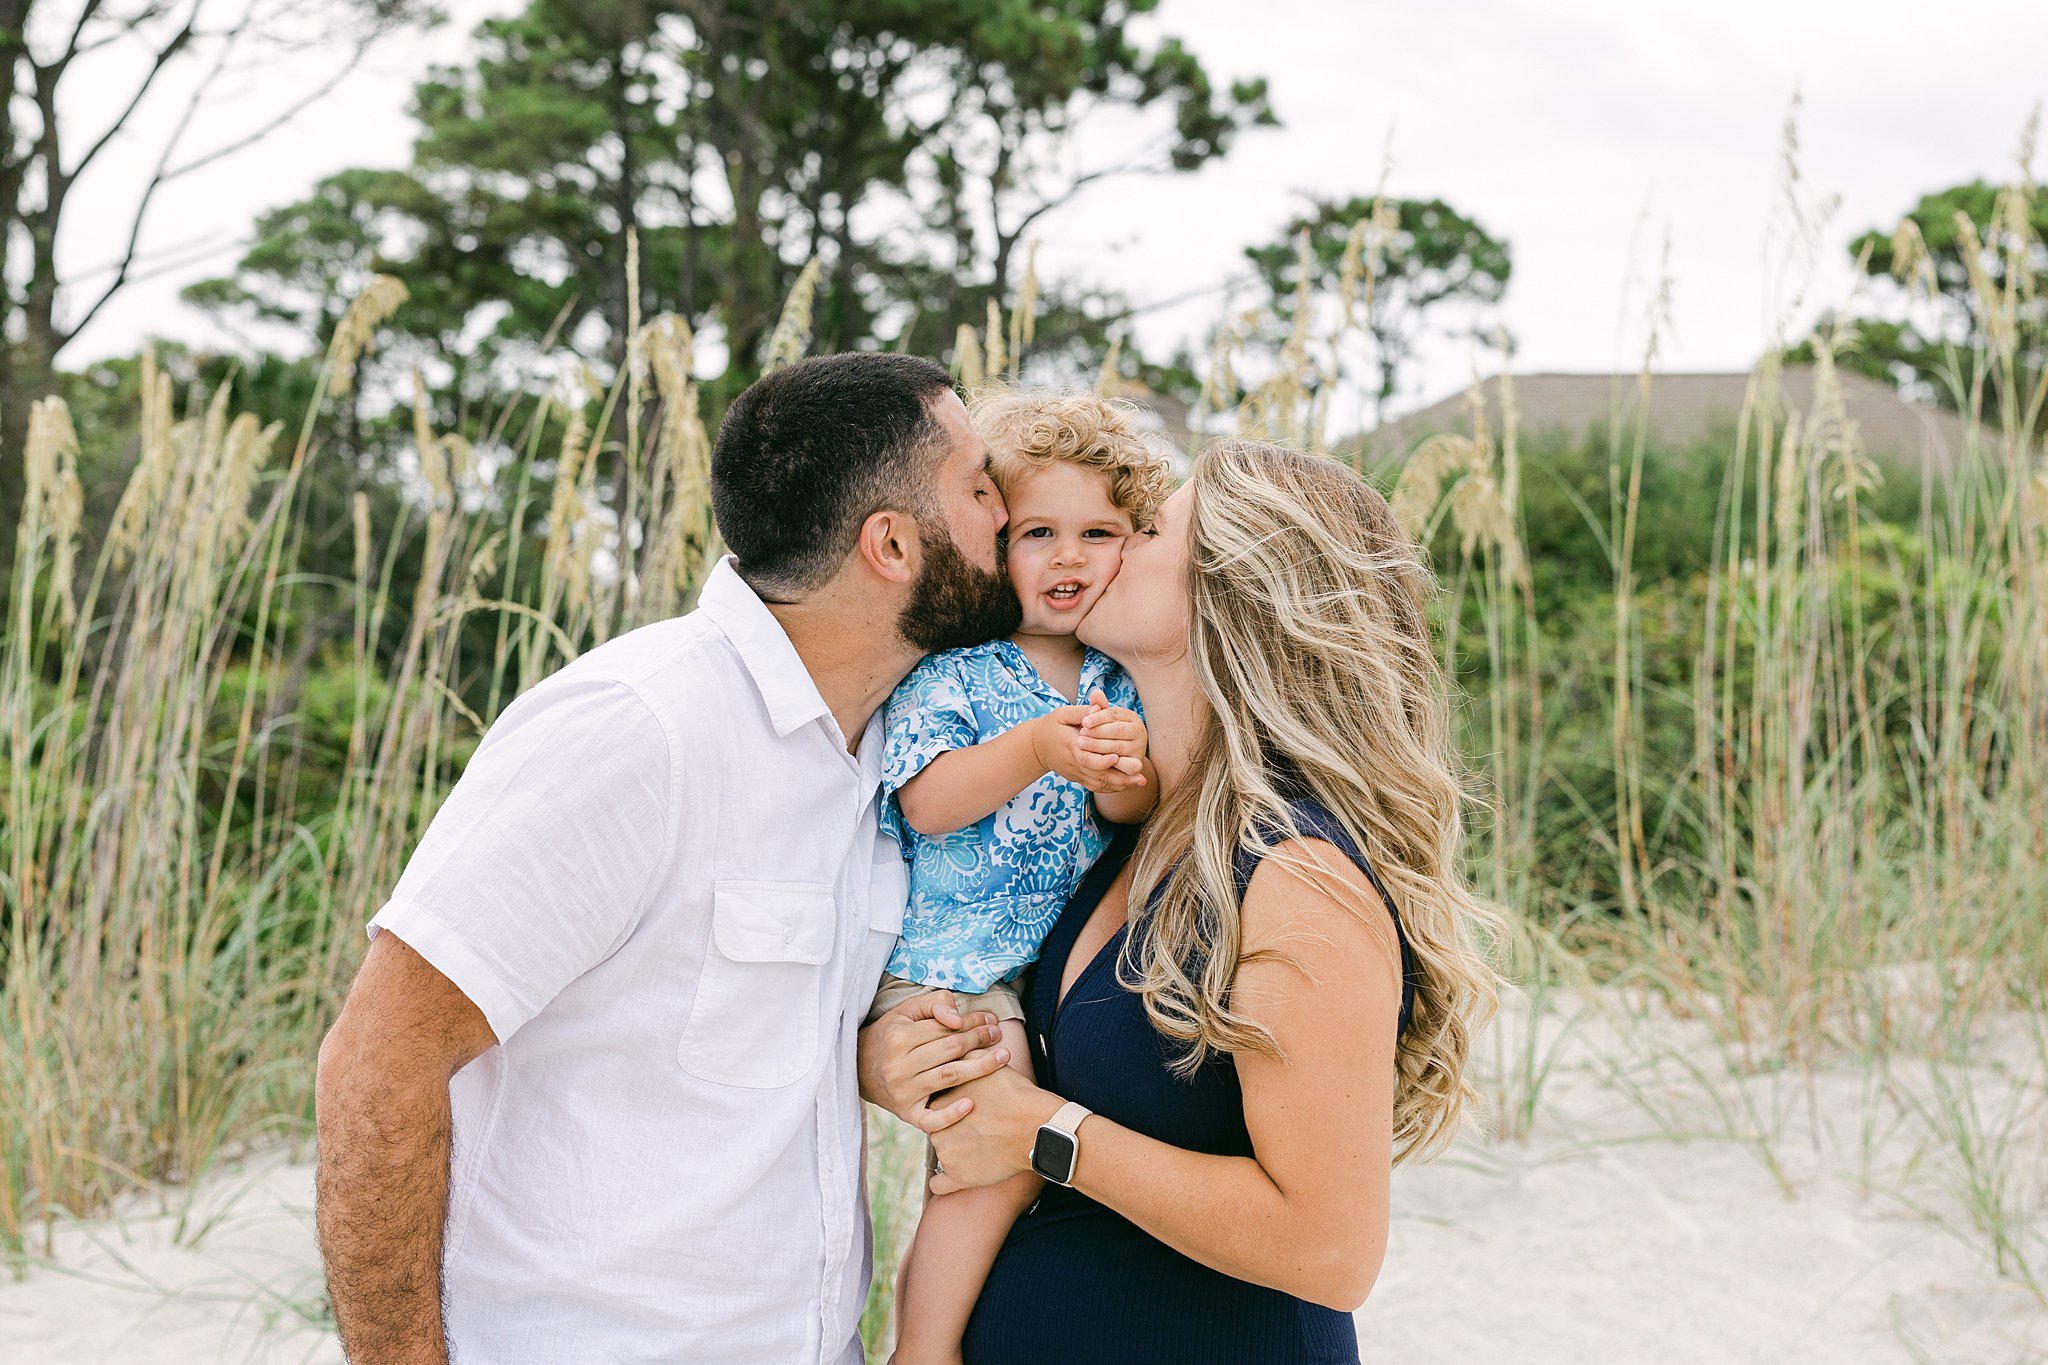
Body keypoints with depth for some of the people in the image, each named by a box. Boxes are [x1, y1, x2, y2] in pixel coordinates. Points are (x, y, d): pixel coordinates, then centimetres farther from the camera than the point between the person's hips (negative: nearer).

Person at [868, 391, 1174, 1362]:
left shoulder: (1119, 683, 7)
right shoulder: (949, 670, -7)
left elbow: (1130, 817, 0)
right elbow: (926, 803, -17)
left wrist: (1123, 776, -24)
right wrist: (1036, 751, -29)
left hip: (1063, 959, 6)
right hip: (946, 963, -6)